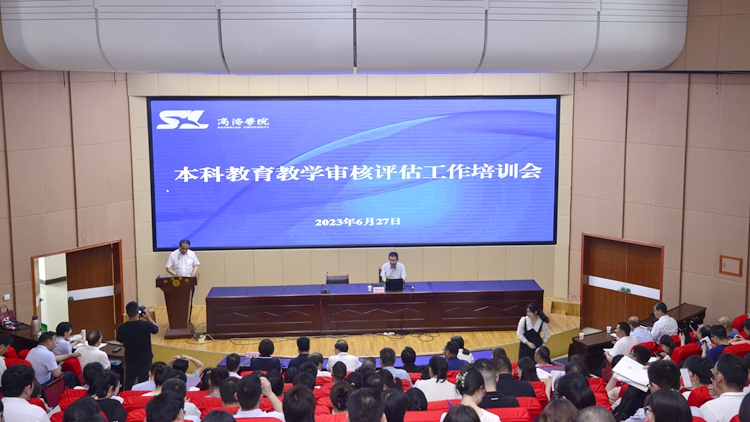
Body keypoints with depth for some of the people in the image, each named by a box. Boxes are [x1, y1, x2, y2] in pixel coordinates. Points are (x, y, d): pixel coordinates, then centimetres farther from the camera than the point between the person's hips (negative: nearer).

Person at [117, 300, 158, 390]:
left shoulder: (122, 328, -16)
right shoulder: (146, 325, -24)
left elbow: (121, 341, 4)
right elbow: (156, 329, -1)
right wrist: (148, 318, 9)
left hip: (130, 360, 3)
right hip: (144, 359, -3)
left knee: (129, 381, 20)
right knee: (143, 382, 8)